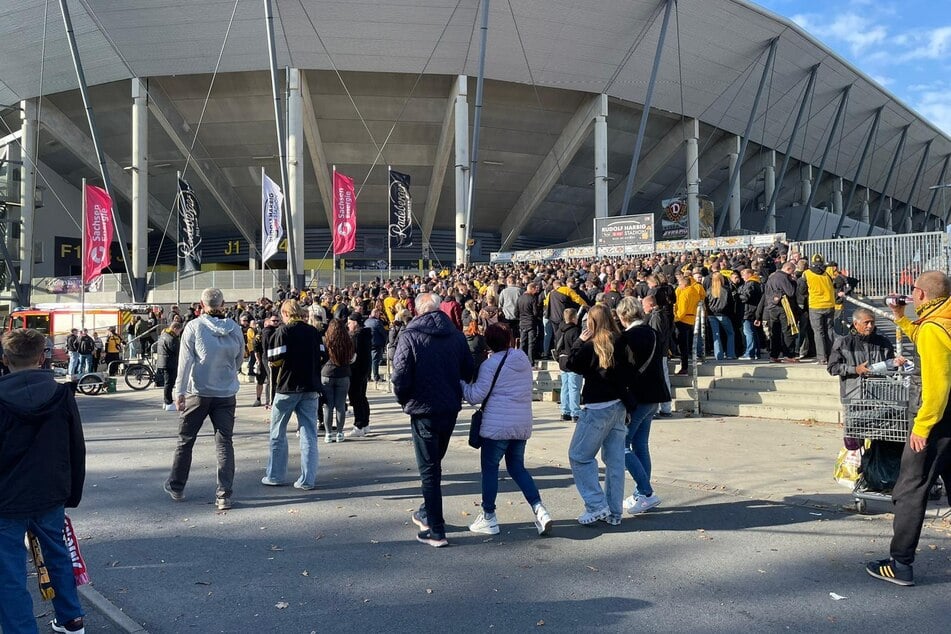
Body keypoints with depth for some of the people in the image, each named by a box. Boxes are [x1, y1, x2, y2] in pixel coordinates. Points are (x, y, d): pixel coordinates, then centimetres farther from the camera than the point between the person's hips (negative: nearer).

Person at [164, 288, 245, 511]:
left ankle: (176, 487, 29)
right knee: (224, 443, 5)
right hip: (226, 394, 2)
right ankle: (224, 496, 1)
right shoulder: (234, 328, -2)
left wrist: (180, 391, -7)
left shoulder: (194, 326, -10)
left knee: (185, 441, 15)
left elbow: (185, 361, -11)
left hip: (198, 393, -2)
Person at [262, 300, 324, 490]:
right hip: (310, 388, 4)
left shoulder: (283, 331, -8)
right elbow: (321, 357, 6)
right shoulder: (313, 331, 5)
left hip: (287, 387, -3)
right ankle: (308, 480, 4)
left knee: (278, 433, 12)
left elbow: (274, 360, -14)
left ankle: (275, 476, 18)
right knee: (309, 434, 6)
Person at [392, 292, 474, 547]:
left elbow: (400, 375, -14)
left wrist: (403, 400, 3)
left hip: (423, 410, -5)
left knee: (429, 469, 2)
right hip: (451, 408, 5)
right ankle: (427, 513, 37)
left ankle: (436, 530, 3)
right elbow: (468, 372, 5)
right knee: (435, 463, 22)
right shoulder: (456, 335, 1)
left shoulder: (410, 336, -11)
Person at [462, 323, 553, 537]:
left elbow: (476, 396, -11)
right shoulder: (524, 359, 8)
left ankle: (488, 518, 13)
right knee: (517, 467, 16)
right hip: (523, 424, 6)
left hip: (497, 425, -6)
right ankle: (539, 509, 2)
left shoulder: (490, 364, -11)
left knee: (489, 467, 7)